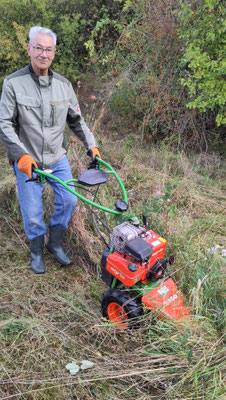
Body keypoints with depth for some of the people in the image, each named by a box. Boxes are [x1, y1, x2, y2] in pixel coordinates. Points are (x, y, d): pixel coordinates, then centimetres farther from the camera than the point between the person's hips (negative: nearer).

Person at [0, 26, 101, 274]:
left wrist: (91, 145, 1)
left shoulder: (63, 84, 2)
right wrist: (21, 154, -23)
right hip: (27, 161, -3)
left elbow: (76, 120, 11)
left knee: (69, 200, 4)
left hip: (57, 158, 4)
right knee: (32, 214, 1)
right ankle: (36, 252, 27)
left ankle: (55, 243, 28)